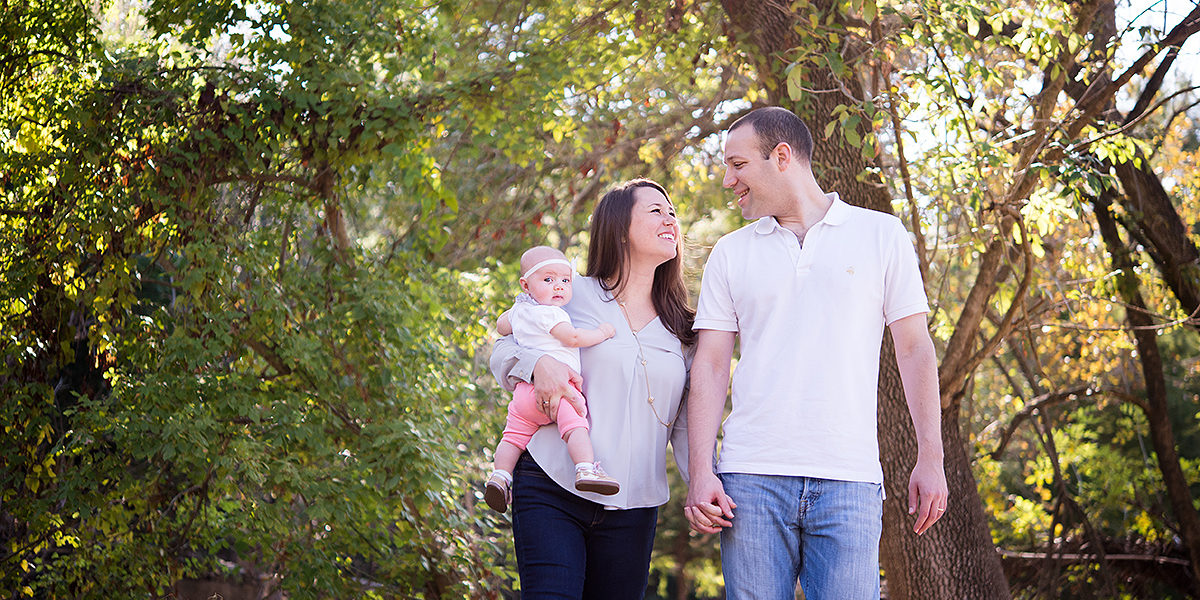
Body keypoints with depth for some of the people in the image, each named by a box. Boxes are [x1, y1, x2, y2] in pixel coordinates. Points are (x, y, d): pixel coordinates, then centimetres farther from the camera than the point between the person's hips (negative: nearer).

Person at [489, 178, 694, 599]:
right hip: (551, 489, -3)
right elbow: (502, 351, 11)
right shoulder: (573, 294, 6)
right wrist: (538, 364, -12)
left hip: (633, 508, 3)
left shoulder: (680, 328, 15)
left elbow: (685, 423, 11)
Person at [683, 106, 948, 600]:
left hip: (849, 482, -2)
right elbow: (710, 366, 9)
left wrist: (930, 457, -1)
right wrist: (700, 472, -3)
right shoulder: (731, 253, 14)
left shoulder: (881, 235, 9)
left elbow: (915, 349, 7)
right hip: (752, 479, 2)